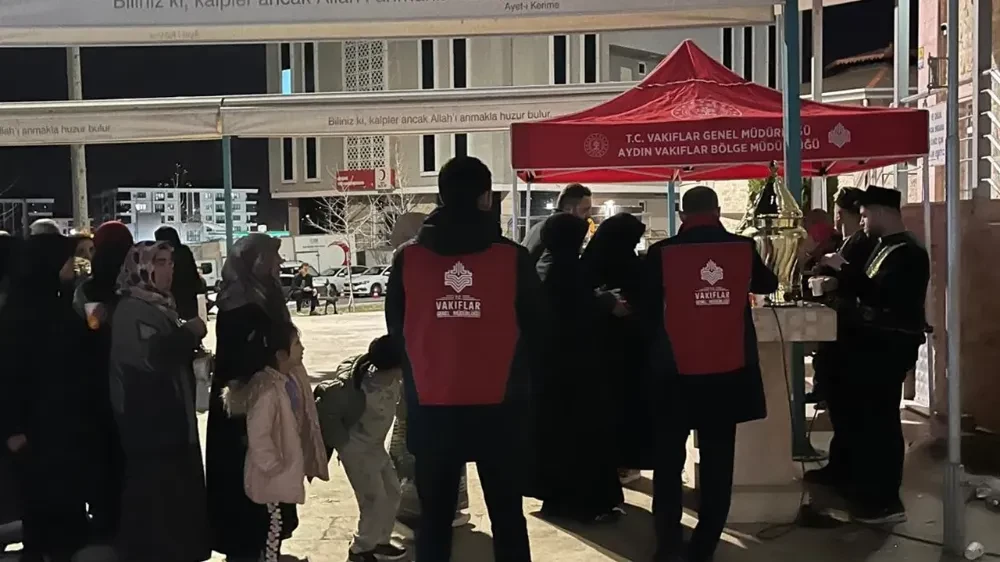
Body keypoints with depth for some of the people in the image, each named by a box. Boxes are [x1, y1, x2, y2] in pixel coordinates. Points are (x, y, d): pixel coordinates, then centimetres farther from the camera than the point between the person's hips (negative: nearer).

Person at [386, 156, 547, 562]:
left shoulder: (407, 258, -3)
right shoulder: (513, 258, -8)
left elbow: (396, 330, 6)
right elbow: (536, 332, -1)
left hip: (431, 409, 2)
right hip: (499, 408, -1)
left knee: (434, 518, 13)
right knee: (507, 517, 12)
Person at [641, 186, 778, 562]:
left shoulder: (662, 253, -9)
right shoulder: (743, 248, -1)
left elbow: (647, 311, -3)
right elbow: (768, 284, 19)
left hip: (677, 371, -1)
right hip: (728, 370, 2)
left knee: (669, 459, 12)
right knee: (717, 462, 10)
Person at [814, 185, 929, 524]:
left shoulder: (908, 252, -16)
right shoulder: (884, 246, 14)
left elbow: (883, 295, -28)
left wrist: (845, 269, -23)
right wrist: (839, 279, 7)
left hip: (891, 347, -10)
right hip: (875, 342, 10)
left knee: (880, 420, -6)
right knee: (862, 415, 15)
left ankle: (886, 502, 3)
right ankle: (867, 489, 28)